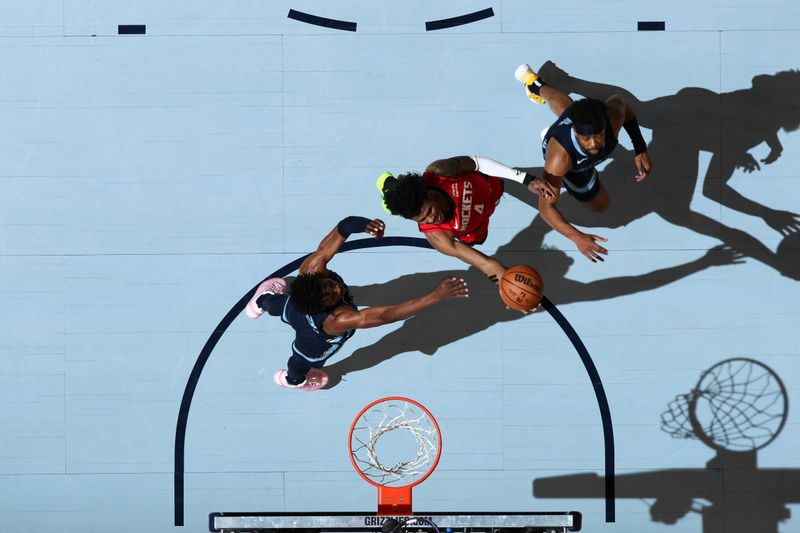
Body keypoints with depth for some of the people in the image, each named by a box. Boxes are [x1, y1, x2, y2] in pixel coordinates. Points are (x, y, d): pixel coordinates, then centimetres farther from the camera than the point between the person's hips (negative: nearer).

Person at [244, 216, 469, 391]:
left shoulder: (312, 269, -45)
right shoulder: (337, 320, -56)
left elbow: (346, 226, -44)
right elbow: (389, 314, -63)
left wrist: (366, 225, -64)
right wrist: (437, 295, -69)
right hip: (314, 344, -3)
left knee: (281, 304, 41)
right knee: (302, 362, 36)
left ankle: (261, 303, 78)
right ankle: (293, 380, 73)